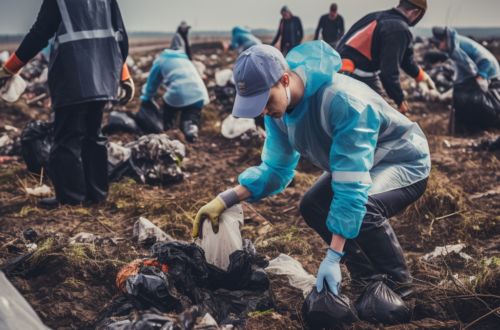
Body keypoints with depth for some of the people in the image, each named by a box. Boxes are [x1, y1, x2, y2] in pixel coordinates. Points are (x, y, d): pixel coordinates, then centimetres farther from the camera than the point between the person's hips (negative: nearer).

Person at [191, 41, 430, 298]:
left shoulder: (343, 101, -38)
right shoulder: (279, 106, -12)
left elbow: (351, 186, -39)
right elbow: (275, 168, -2)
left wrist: (332, 258, -38)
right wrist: (224, 201, -17)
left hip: (405, 163, -8)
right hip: (358, 162, 9)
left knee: (363, 206, -34)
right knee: (312, 206, -5)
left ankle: (399, 286, -10)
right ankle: (367, 278, 9)